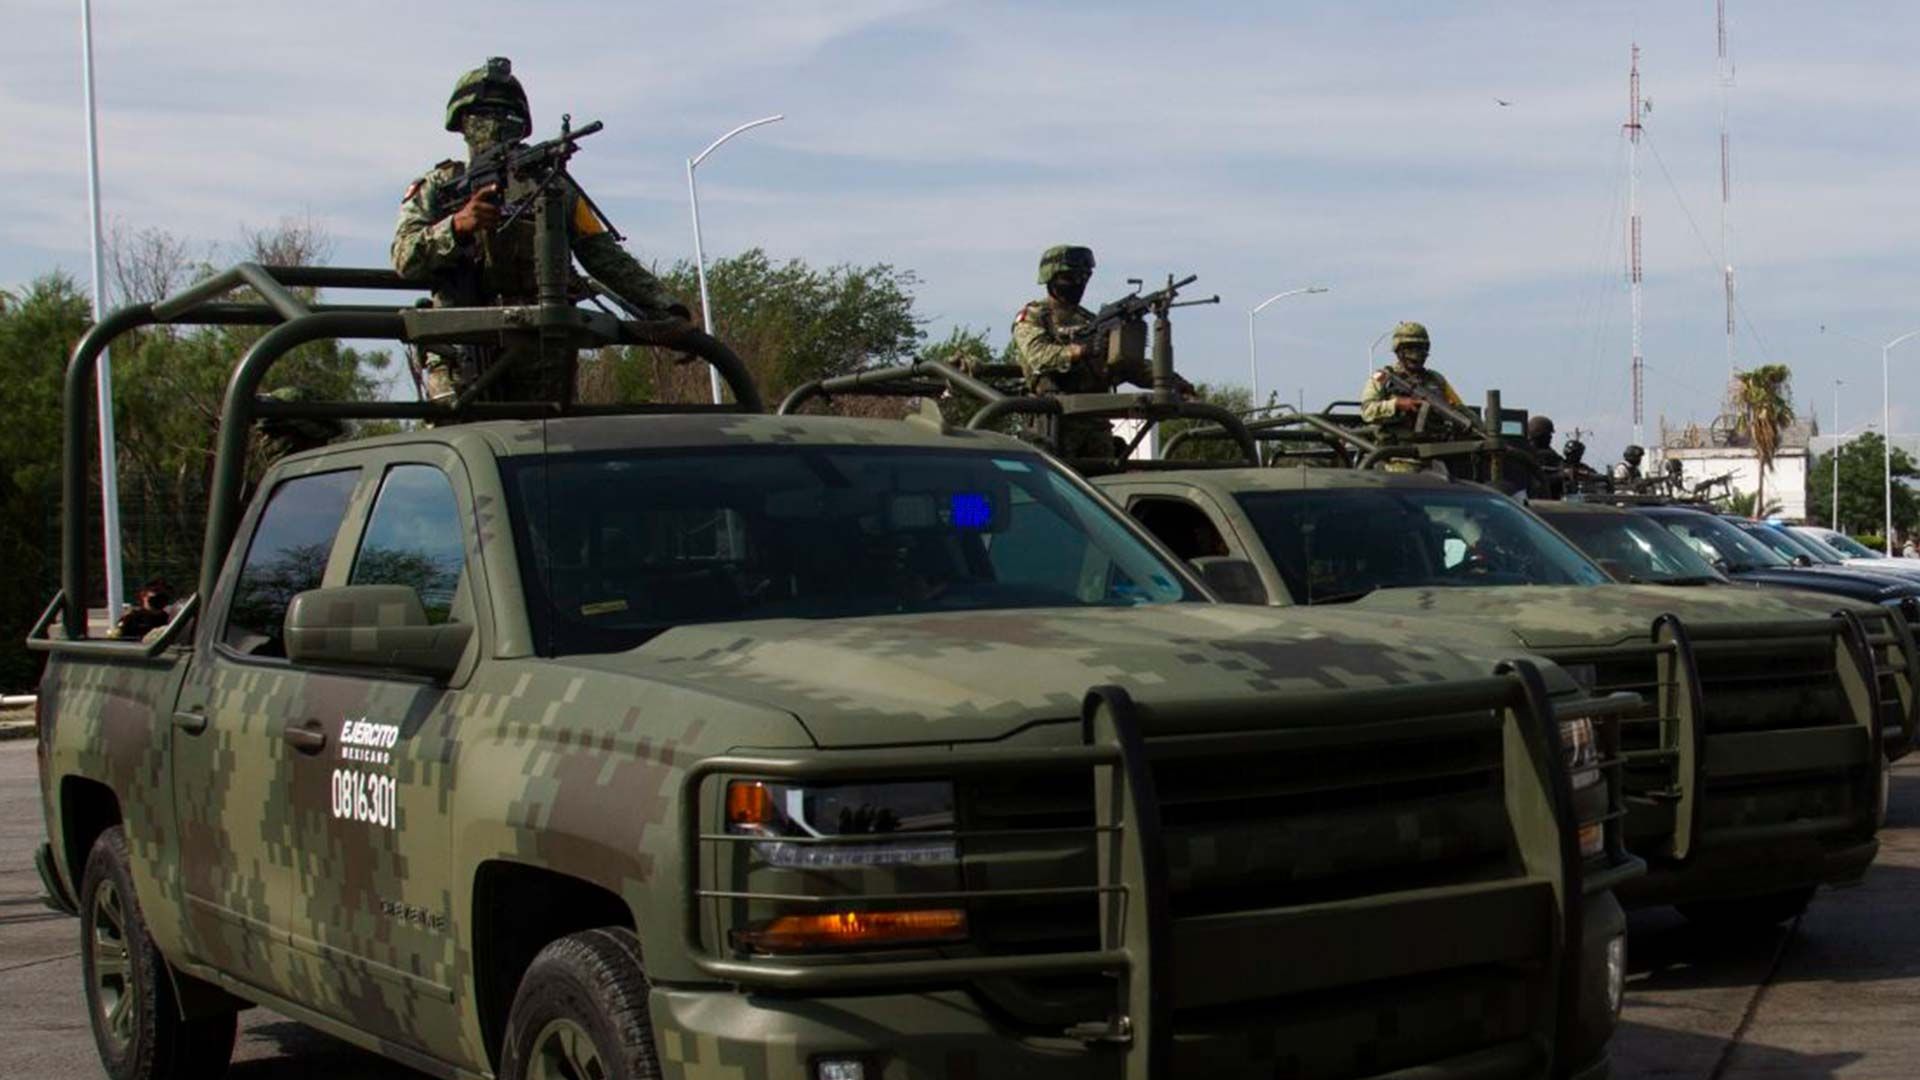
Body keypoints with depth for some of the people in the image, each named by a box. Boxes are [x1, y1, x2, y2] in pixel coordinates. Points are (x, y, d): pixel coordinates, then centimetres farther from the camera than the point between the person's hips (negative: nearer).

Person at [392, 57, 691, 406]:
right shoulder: (435, 189, 15)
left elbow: (609, 259, 13)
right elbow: (405, 258, -2)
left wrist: (667, 311, 0)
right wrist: (458, 226, -21)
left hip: (541, 360, 2)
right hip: (462, 362, -2)